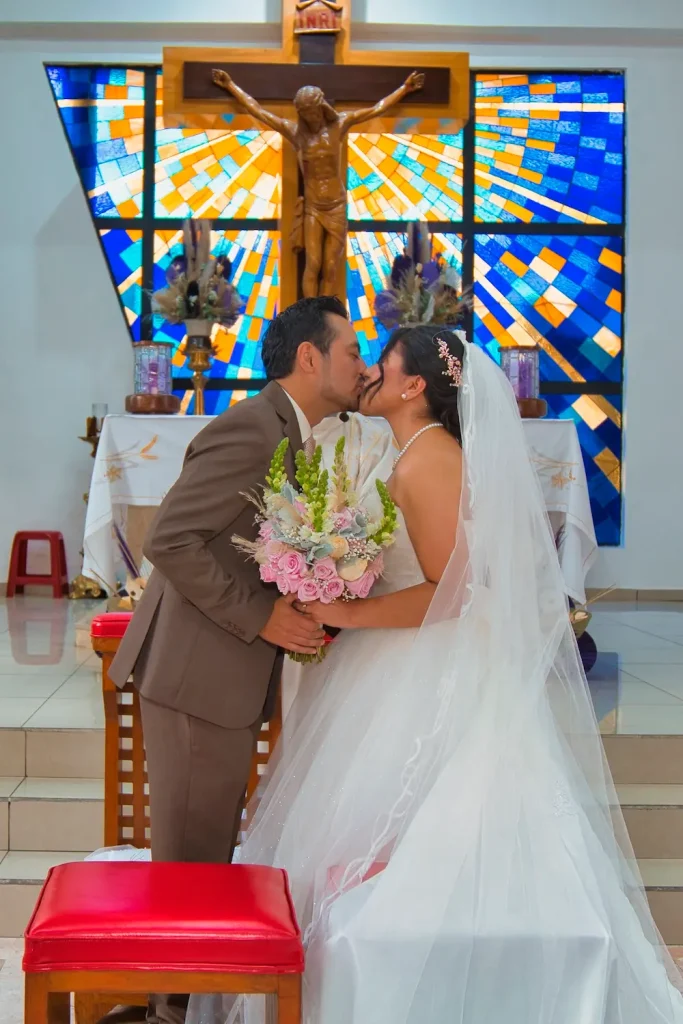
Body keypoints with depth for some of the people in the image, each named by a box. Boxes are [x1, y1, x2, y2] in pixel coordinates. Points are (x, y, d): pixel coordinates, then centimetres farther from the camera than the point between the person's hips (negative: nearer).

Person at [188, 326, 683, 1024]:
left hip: (429, 682, -9)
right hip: (414, 672, 9)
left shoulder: (427, 461, -18)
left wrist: (345, 614, -21)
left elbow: (451, 592, -23)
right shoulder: (425, 454, 12)